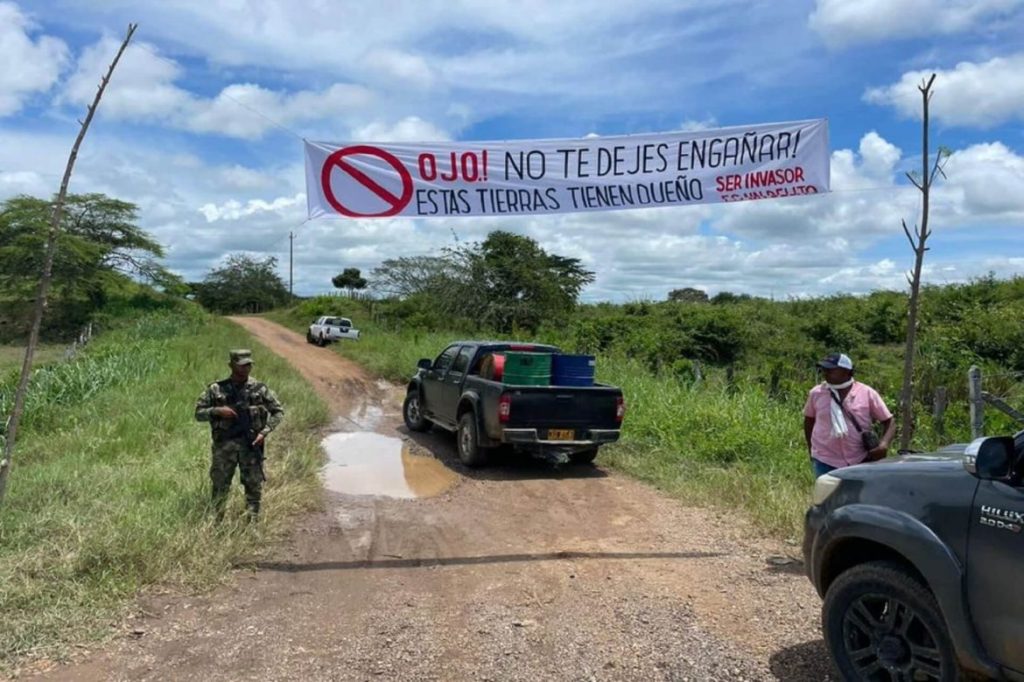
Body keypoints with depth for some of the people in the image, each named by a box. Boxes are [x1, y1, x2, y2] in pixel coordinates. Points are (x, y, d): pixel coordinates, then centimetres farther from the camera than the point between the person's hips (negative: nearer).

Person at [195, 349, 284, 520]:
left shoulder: (259, 389, 2)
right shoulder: (216, 389, 2)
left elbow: (278, 411, 6)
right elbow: (198, 413, 5)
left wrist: (264, 432, -5)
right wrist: (217, 411, -13)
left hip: (251, 444, 0)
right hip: (224, 445, 0)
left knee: (254, 486, 2)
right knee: (220, 486, 4)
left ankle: (253, 522, 11)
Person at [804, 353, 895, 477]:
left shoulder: (867, 393, -4)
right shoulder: (816, 393, -1)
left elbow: (889, 421, 0)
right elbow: (808, 420, 14)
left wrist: (884, 444, -18)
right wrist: (811, 450, 12)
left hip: (860, 461, 0)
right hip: (825, 461, 0)